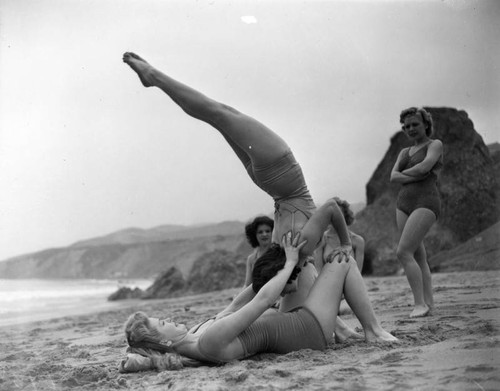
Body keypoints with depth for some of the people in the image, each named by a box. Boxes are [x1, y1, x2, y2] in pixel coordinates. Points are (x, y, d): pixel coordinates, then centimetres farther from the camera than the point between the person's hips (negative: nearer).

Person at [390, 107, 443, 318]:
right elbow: (393, 176, 4)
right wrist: (416, 177, -10)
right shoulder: (404, 152, 20)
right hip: (404, 204, 7)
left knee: (403, 252, -19)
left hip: (425, 203, -7)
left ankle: (420, 303, -15)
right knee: (418, 256, 4)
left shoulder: (435, 144, 4)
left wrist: (405, 173, 2)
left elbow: (424, 167, -14)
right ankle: (429, 303, 6)